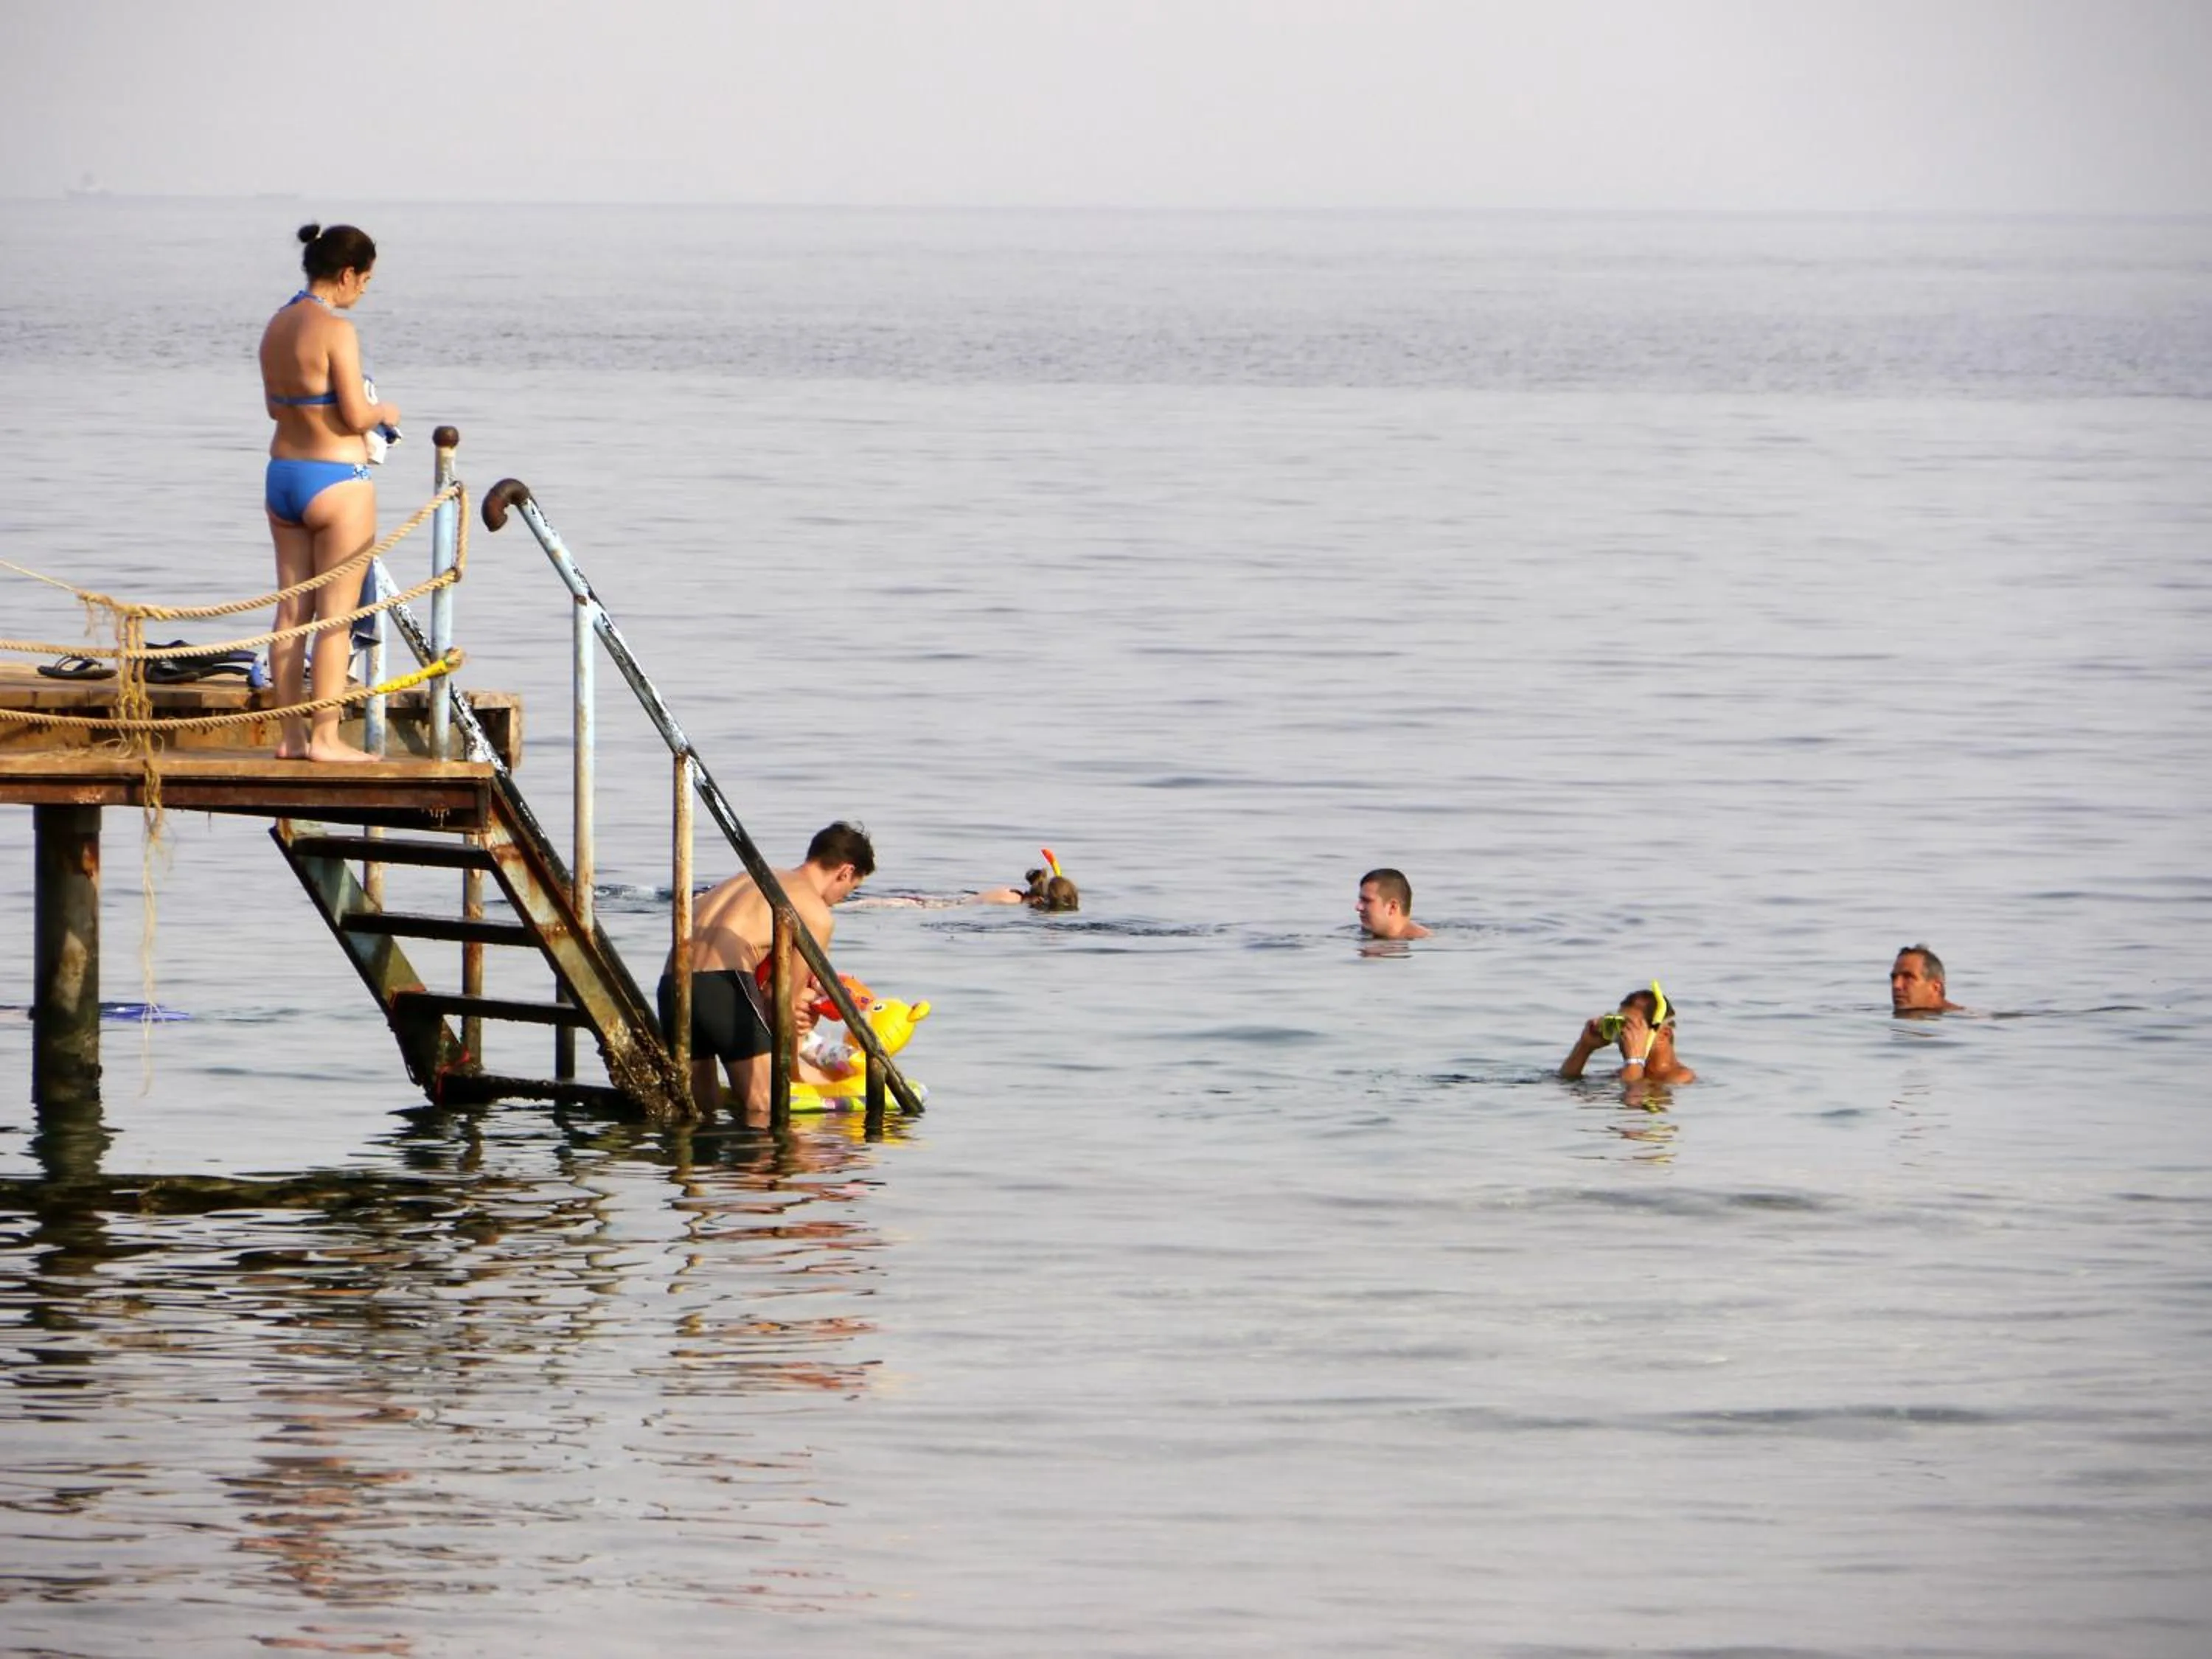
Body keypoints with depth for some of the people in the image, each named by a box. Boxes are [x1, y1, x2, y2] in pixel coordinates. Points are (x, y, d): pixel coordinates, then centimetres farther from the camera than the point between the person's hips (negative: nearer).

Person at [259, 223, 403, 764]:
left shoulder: (277, 326, 8)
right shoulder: (335, 330, -17)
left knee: (291, 611, 10)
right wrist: (385, 412, 3)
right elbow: (357, 416, -17)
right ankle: (325, 737, -2)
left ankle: (292, 734, 13)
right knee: (335, 614, -2)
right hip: (337, 481, -8)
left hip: (283, 474, 8)